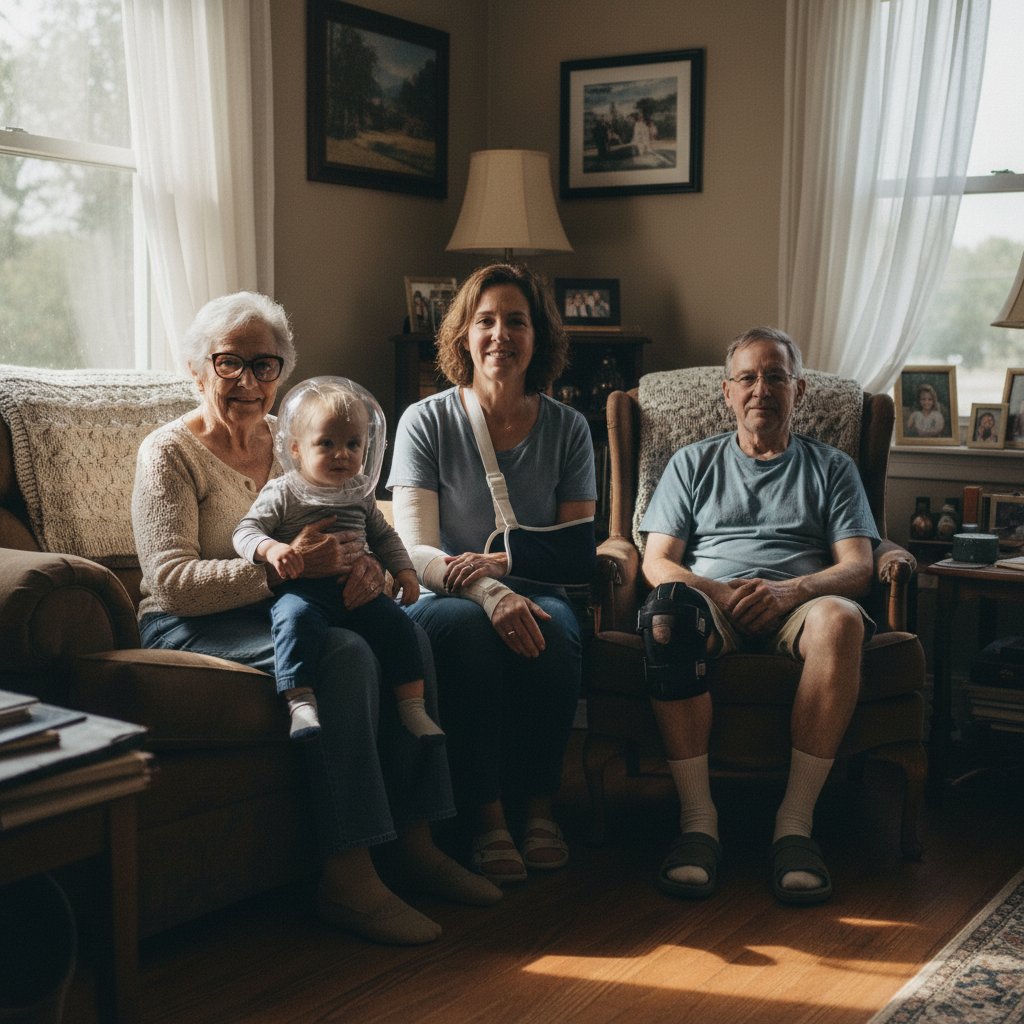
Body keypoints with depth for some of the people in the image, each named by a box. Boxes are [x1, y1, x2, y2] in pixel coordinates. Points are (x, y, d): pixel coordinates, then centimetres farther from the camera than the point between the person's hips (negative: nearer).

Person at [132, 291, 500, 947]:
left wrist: (367, 565, -15)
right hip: (191, 629, -6)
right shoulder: (170, 454, -6)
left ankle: (416, 846, -14)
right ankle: (348, 881, -29)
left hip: (277, 614, 6)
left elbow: (351, 534, 12)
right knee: (345, 657, -31)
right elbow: (172, 582, -18)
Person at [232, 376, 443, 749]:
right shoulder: (283, 492, 1)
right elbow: (246, 530, -6)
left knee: (395, 622, -15)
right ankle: (301, 702, -38)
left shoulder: (359, 492, 17)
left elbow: (384, 536, 29)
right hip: (302, 588, -5)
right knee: (296, 618, -36)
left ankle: (412, 705, -5)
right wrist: (270, 548, -28)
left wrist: (403, 570, 13)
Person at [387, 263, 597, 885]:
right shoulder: (426, 422, -1)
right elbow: (416, 552, -10)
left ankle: (540, 806, -19)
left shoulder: (567, 429, 6)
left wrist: (503, 563, -20)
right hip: (445, 598, -1)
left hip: (534, 593, 2)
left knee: (555, 629, -33)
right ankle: (486, 816, -29)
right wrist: (489, 591, -31)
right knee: (466, 624, -36)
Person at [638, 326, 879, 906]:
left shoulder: (832, 467, 22)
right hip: (713, 603, 0)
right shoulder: (693, 463, 24)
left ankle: (796, 820, -34)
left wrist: (788, 590, -14)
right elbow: (657, 562, 12)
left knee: (840, 618, -37)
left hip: (797, 604, 0)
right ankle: (698, 817, -34)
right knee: (668, 611, -37)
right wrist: (714, 593, -11)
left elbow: (858, 568, 8)